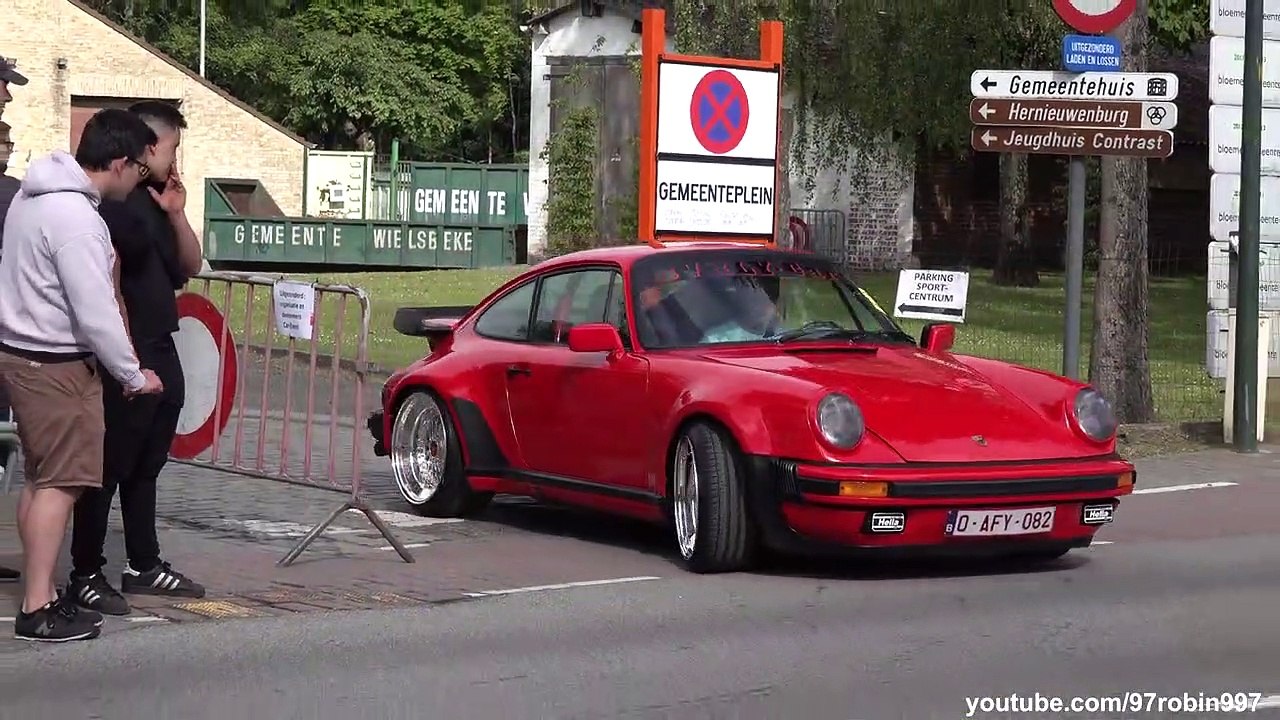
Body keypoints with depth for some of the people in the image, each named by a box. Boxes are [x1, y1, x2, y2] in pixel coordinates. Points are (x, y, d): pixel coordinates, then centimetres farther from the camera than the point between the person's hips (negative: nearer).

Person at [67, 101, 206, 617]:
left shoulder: (153, 202, 15)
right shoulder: (114, 204, -15)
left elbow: (191, 267, 18)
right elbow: (107, 283, -20)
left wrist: (176, 215, 2)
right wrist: (128, 360, -22)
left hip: (162, 354, 10)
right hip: (127, 360, -10)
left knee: (145, 467, 16)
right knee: (109, 468, -5)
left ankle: (144, 566, 25)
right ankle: (86, 577, -1)